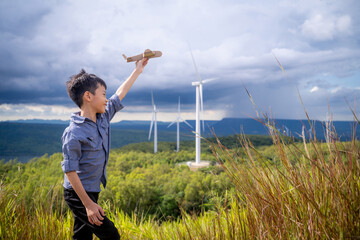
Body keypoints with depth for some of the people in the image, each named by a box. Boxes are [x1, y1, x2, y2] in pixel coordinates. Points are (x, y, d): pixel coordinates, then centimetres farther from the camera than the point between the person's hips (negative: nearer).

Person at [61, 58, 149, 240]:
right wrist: (88, 204, -22)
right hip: (78, 195, -8)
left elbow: (119, 95, 16)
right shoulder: (74, 133, -20)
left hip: (91, 193, 8)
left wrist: (137, 70, 23)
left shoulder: (103, 118, 3)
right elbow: (70, 171, -20)